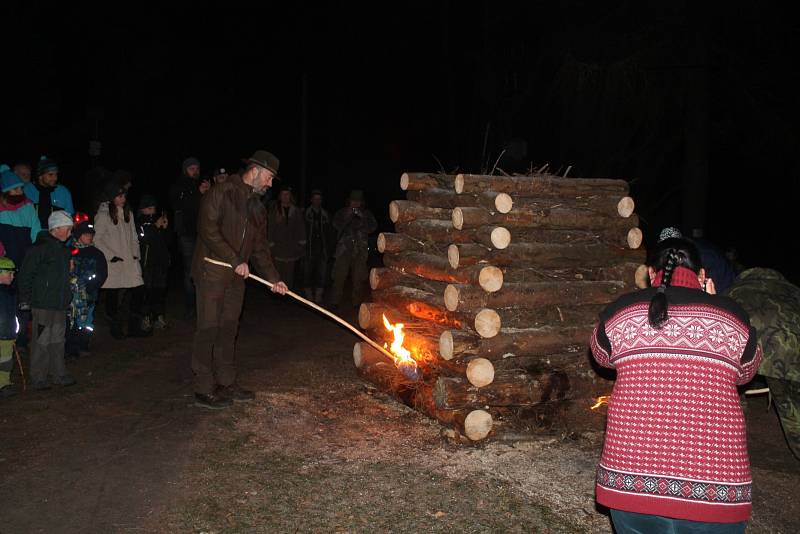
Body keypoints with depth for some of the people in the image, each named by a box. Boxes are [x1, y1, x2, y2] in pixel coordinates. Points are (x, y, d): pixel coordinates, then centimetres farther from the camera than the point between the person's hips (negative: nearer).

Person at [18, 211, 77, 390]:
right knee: (41, 341, -1)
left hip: (60, 305, 8)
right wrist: (25, 299, -12)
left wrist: (67, 298, 21)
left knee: (58, 340, 14)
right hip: (43, 304, -8)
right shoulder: (40, 248, -13)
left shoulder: (63, 249, 13)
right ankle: (38, 378, 8)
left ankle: (59, 375, 22)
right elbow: (26, 274, -12)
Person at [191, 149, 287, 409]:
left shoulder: (258, 207, 16)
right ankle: (204, 390, 2)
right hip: (212, 270, -7)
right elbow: (208, 229, -17)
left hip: (237, 275, 8)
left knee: (228, 329, 11)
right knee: (209, 328, -4)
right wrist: (235, 261, -18)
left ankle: (226, 383, 20)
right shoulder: (221, 193, -8)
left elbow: (260, 246, 18)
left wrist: (273, 278, 9)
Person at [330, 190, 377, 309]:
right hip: (344, 249, -1)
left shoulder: (366, 214, 12)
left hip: (360, 251, 1)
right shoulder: (342, 212, 10)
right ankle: (335, 302, 0)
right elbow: (337, 226, -2)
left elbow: (372, 228, 0)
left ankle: (356, 302, 12)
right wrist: (347, 217, -11)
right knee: (339, 277, -6)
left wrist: (363, 218, -11)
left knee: (358, 279, 3)